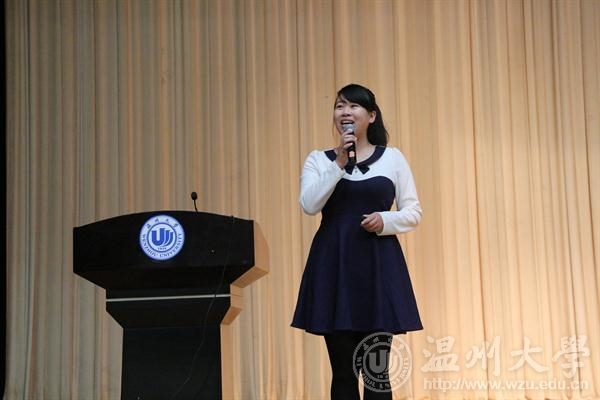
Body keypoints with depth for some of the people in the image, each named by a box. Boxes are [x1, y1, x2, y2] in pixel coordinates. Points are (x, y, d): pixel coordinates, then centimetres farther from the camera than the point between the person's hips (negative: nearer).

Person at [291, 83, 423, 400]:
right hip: (333, 265, 0)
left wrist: (385, 220, -11)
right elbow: (309, 205, -8)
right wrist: (338, 163, -14)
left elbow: (413, 213, 8)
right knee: (343, 370, 4)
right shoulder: (318, 159, 8)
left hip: (379, 265, 0)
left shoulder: (393, 158, 8)